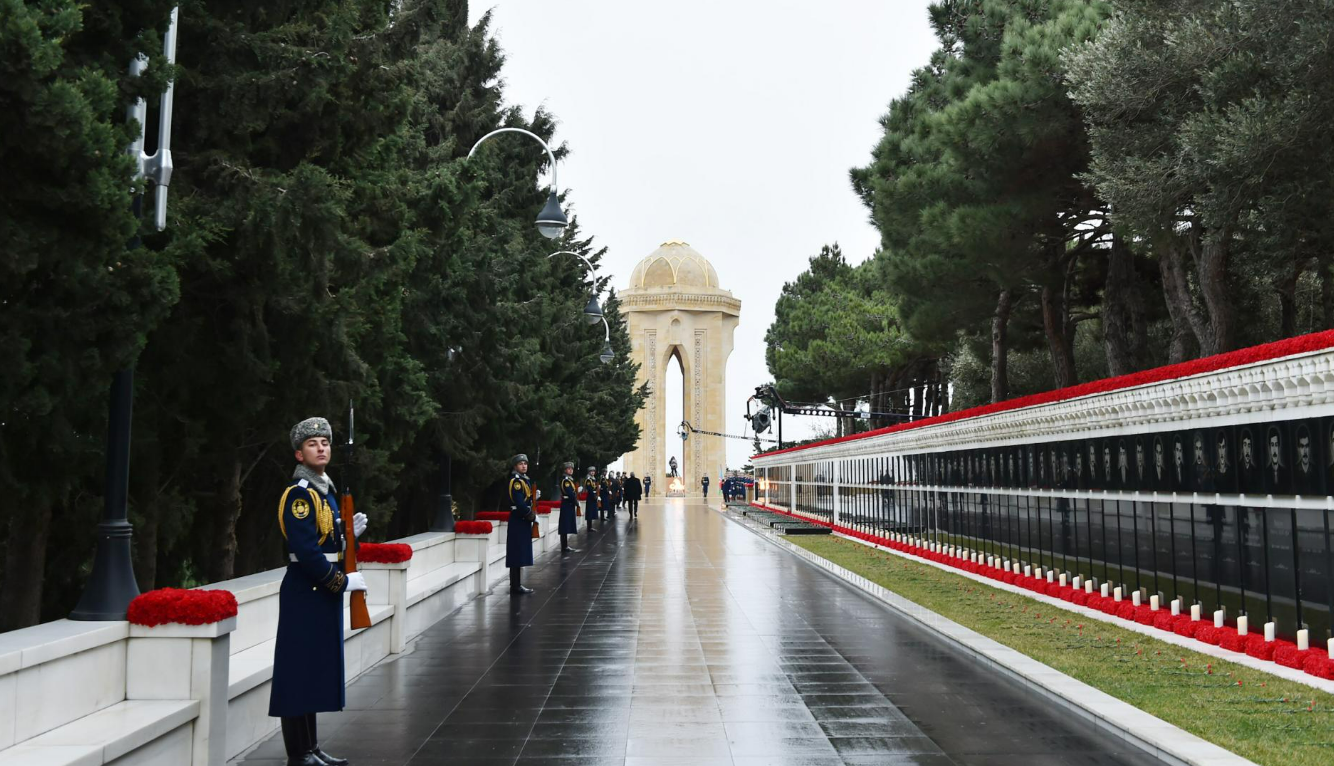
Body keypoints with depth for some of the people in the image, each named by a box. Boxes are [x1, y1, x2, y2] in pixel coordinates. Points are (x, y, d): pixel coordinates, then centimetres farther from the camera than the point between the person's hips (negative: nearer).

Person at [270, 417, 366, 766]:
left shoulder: (325, 489, 14)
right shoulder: (299, 493, -16)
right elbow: (305, 551, -23)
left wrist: (349, 533, 2)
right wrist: (344, 581, -19)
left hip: (323, 592, 10)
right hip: (305, 593, -10)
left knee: (316, 671, 14)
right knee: (300, 671, -2)